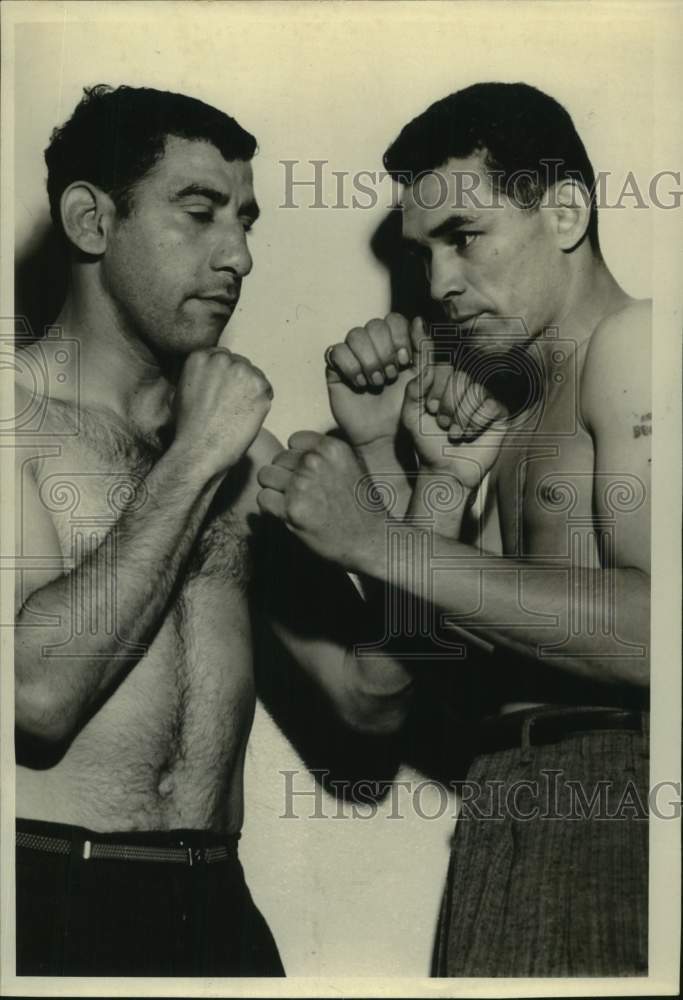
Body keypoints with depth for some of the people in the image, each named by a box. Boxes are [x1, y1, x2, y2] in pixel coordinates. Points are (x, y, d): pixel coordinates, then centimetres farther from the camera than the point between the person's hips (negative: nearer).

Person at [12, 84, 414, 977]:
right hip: (49, 901, -4)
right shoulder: (24, 414, -6)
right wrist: (191, 461, -15)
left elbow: (374, 700, 5)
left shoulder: (242, 444, 9)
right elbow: (39, 689, -21)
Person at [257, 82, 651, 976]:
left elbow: (653, 635, -21)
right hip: (516, 821, 8)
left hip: (614, 810, -8)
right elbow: (442, 639, 14)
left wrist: (382, 542, -18)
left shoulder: (630, 342, -8)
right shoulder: (519, 414, 19)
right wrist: (383, 446, 4)